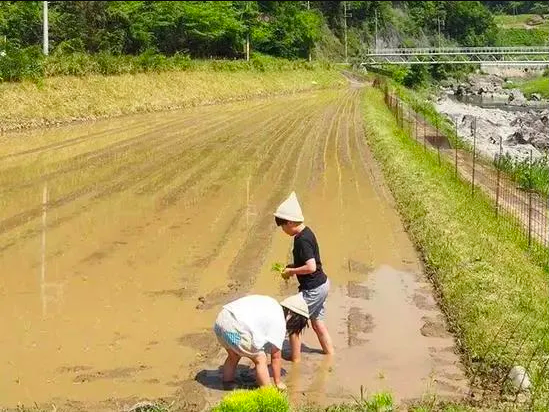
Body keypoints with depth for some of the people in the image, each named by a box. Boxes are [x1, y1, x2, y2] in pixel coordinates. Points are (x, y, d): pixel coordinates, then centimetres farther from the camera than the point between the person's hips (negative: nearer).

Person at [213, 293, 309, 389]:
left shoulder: (273, 306, 23)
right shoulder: (279, 322, 0)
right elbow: (276, 356, 6)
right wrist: (278, 382, 18)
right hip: (236, 329, -9)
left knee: (234, 356, 30)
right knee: (260, 359, 8)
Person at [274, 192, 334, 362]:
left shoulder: (302, 240, -24)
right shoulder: (306, 232, 6)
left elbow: (311, 267, -30)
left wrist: (291, 271, -16)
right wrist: (293, 266, 6)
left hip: (313, 289, -10)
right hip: (322, 284, 10)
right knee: (317, 321, 23)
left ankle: (296, 360, 13)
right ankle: (330, 353, 32)